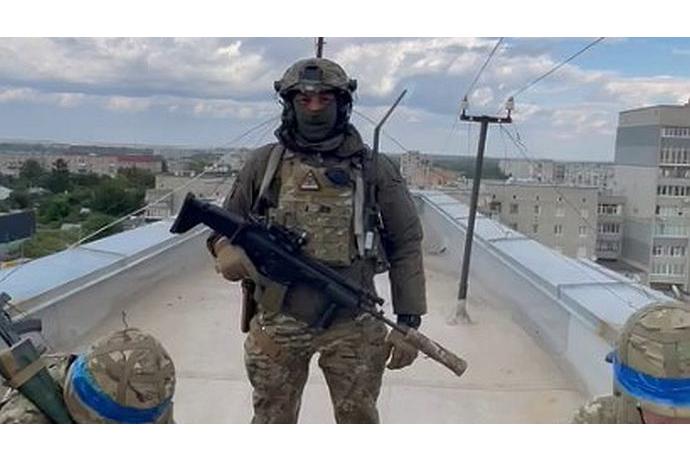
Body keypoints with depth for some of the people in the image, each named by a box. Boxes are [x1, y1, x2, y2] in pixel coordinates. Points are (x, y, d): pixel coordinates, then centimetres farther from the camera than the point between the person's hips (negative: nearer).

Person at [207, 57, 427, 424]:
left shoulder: (374, 170, -1)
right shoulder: (263, 164, 1)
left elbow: (405, 244, 1)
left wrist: (409, 321, -3)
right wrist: (230, 255, -15)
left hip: (353, 326, -1)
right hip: (278, 324, 1)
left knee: (359, 419, 13)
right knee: (273, 421, 17)